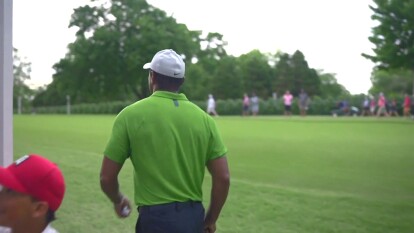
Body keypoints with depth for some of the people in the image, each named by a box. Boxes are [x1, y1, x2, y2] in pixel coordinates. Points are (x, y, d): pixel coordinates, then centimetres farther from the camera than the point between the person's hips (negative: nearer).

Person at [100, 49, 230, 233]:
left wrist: (118, 201, 18)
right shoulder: (203, 118, 1)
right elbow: (223, 177, -1)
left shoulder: (131, 115, -6)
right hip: (194, 217, 3)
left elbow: (107, 177, -2)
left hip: (155, 218, -3)